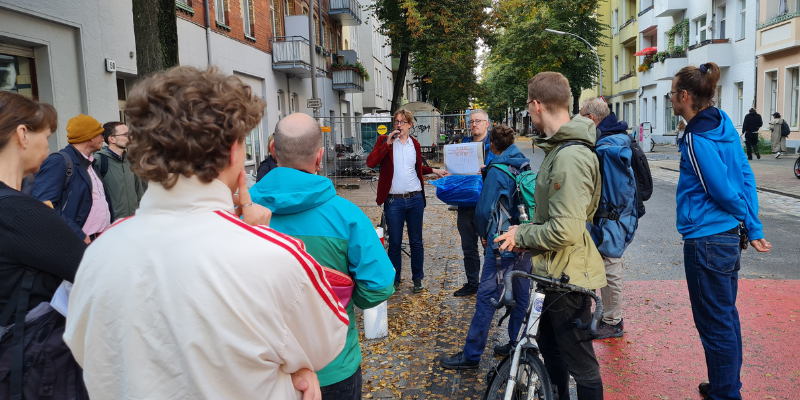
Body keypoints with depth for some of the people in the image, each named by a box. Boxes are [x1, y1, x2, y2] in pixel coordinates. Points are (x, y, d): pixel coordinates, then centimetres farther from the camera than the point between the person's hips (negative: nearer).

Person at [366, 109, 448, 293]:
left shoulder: (414, 144, 10)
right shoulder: (384, 140, -1)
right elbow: (370, 162, -15)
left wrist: (434, 170, 14)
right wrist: (387, 143, -20)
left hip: (415, 199, 3)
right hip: (394, 201, -3)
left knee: (416, 242, 10)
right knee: (394, 243, 6)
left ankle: (417, 278, 22)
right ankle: (394, 279, 21)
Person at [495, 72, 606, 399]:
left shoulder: (570, 157, -25)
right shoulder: (560, 148, 8)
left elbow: (565, 231, -30)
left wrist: (521, 234, -14)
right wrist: (524, 231, 4)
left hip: (569, 276, -11)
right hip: (558, 272, 11)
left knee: (580, 363, 6)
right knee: (549, 345, 26)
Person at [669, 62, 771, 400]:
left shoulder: (697, 140, -19)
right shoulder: (724, 124, 6)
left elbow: (725, 192, -16)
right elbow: (746, 176, 6)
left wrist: (747, 221, 2)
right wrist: (753, 228, 7)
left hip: (706, 242, -10)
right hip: (728, 237, 10)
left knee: (715, 325, 3)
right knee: (726, 318, 21)